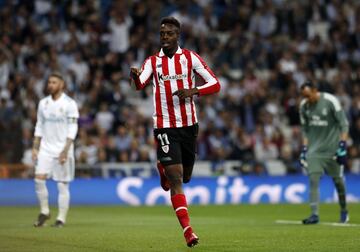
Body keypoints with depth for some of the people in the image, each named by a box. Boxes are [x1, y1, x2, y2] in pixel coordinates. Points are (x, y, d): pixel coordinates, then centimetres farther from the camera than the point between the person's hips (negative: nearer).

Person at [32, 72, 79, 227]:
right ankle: (44, 212, 6)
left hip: (62, 149, -4)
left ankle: (61, 218, 6)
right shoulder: (43, 103, 9)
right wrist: (35, 147, 8)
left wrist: (65, 150, -16)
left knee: (62, 185, -2)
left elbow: (72, 129, -8)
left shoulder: (69, 104, -6)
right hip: (45, 148, 4)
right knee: (39, 178, -10)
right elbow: (39, 126, 15)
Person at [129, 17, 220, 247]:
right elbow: (141, 84, -17)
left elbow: (215, 84, -2)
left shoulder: (190, 57, 1)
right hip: (165, 127, -2)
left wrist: (193, 91, -19)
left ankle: (164, 168, 49)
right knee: (176, 179, -12)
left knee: (185, 177, 14)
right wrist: (135, 77, -41)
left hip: (189, 125, 2)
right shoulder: (152, 61, 1)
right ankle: (188, 230, -10)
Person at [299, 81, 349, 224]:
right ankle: (314, 214, -10)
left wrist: (342, 146, -18)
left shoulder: (330, 101, -14)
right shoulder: (304, 106, 1)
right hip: (314, 148, 3)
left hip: (333, 147, -3)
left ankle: (343, 211, 26)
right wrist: (304, 149, 4)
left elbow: (344, 124, -11)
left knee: (338, 179, 7)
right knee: (313, 179, -8)